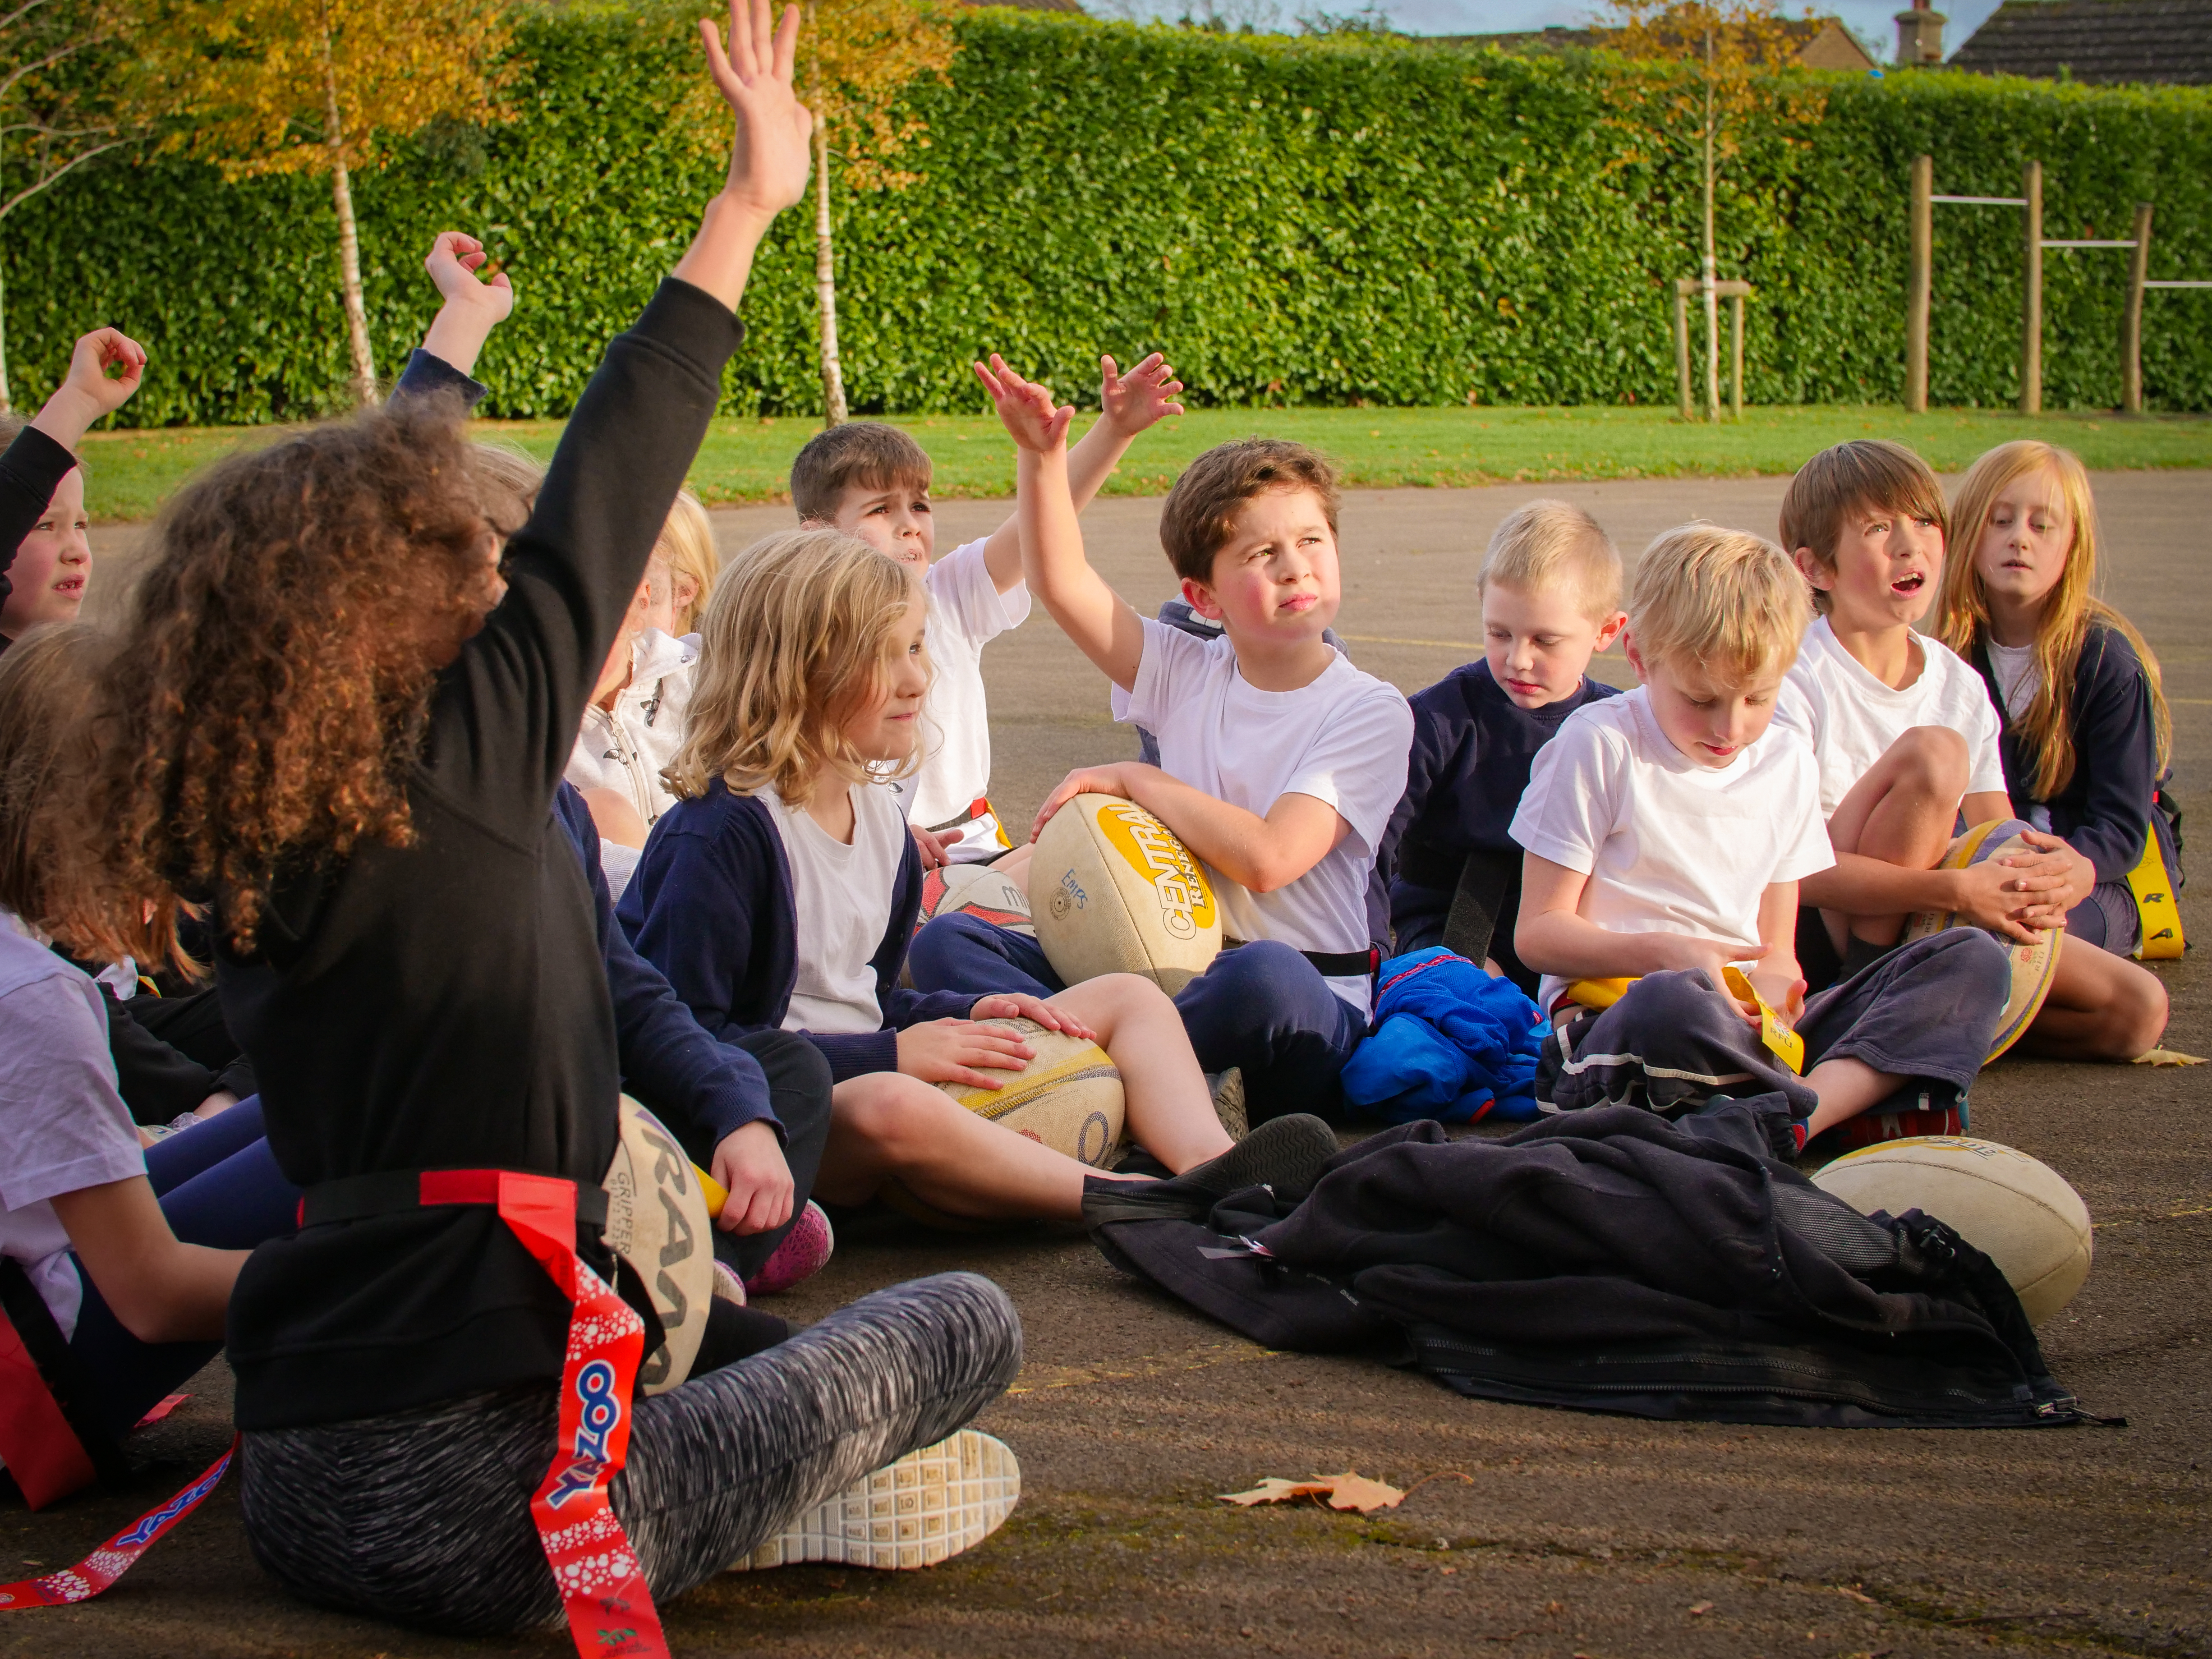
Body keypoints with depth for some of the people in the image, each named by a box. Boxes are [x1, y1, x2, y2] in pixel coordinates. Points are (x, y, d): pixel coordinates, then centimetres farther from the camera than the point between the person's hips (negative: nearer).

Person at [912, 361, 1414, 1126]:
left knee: (1262, 976, -42)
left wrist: (1132, 780, -7)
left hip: (1312, 1006, -5)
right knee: (948, 942, -11)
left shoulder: (1370, 711, -6)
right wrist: (1043, 458, -14)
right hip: (1162, 972, 5)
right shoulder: (1187, 675, 8)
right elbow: (1064, 585, -2)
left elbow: (1267, 857, -17)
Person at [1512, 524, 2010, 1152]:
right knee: (1671, 1003, -44)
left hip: (1747, 1026, 6)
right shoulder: (1596, 747, -1)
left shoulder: (1786, 763, 15)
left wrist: (1773, 985, -10)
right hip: (1614, 1016, -6)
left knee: (1974, 959, -12)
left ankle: (1796, 1112, -34)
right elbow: (1537, 933, -3)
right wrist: (1663, 953, -20)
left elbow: (1777, 946, 15)